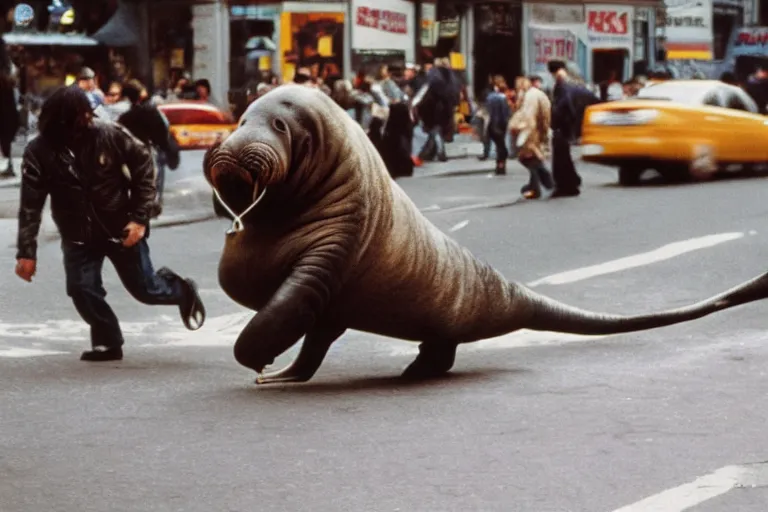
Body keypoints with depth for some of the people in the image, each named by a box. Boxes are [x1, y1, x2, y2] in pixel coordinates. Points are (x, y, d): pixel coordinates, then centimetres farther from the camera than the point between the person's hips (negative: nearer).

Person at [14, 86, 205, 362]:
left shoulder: (109, 134, -20)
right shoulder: (39, 151, -17)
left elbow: (143, 166, -8)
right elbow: (31, 205, -14)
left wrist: (140, 217, -11)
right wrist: (26, 252, -17)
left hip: (121, 227, -1)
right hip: (78, 236, 1)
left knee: (144, 288, 8)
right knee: (82, 289, -13)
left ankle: (182, 290, 40)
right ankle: (107, 342, 9)